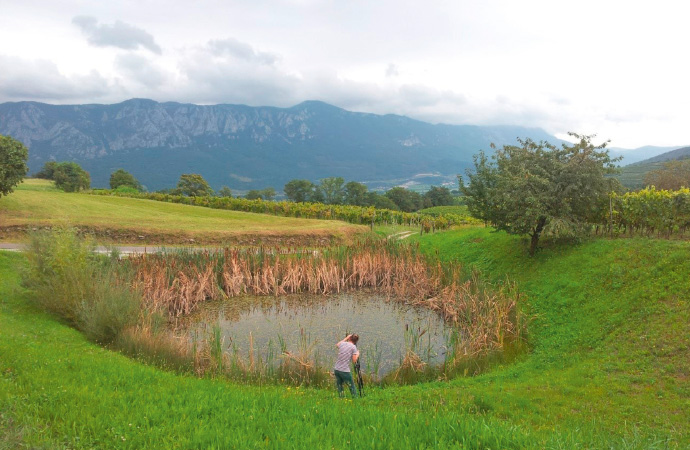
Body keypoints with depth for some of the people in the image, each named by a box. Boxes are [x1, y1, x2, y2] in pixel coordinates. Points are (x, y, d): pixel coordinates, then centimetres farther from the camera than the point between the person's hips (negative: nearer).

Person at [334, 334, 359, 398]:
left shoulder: (342, 344, 8)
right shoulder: (353, 347, -5)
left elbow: (337, 345, 34)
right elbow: (354, 360, -7)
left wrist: (346, 338, 38)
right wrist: (357, 354, 12)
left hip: (336, 370, 5)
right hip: (345, 371, -4)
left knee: (339, 387, 16)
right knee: (352, 387, 8)